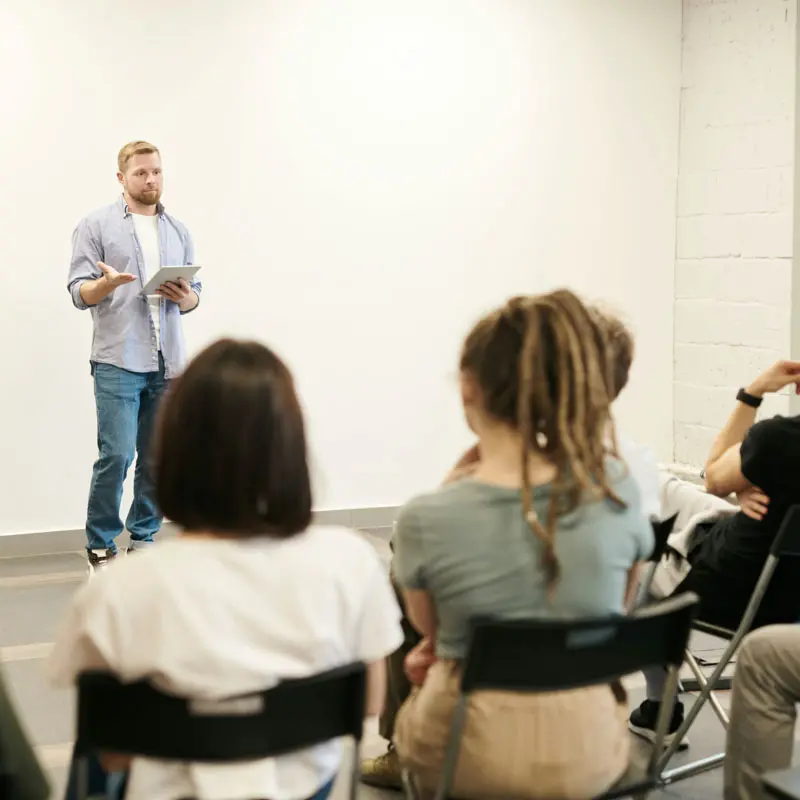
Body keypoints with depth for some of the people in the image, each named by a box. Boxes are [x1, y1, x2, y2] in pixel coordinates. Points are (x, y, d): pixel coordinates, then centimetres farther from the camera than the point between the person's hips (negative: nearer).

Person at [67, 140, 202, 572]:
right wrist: (106, 284, -23)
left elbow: (194, 292, 17)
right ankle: (100, 546, 4)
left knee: (158, 458, 5)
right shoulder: (96, 226, 3)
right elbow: (79, 293, -3)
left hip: (167, 362, 4)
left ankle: (143, 538, 18)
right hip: (118, 362, -4)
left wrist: (185, 298, -6)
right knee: (116, 455, -10)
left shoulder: (178, 231, 16)